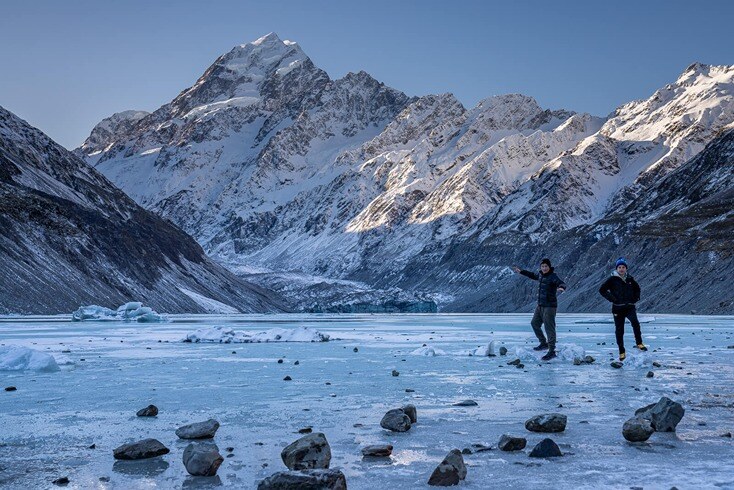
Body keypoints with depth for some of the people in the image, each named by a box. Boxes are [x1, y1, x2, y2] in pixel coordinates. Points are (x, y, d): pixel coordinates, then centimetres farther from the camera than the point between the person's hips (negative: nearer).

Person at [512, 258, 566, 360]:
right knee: (534, 323, 19)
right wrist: (521, 271, 40)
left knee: (549, 328, -9)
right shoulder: (541, 275, 10)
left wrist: (561, 288, -55)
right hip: (540, 305, 9)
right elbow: (533, 276, 32)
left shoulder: (553, 276, -15)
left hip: (549, 306, -9)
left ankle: (552, 351, -6)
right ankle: (544, 343, 33)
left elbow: (562, 283, -31)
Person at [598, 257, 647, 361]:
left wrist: (636, 298, 9)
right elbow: (602, 290, -1)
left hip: (630, 307, 1)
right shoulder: (612, 280, -3)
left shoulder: (630, 279, 7)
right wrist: (612, 298, -8)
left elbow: (637, 288, 25)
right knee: (619, 330, 4)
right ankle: (621, 352, 15)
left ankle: (639, 343, -15)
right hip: (618, 308, -1)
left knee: (635, 322, -27)